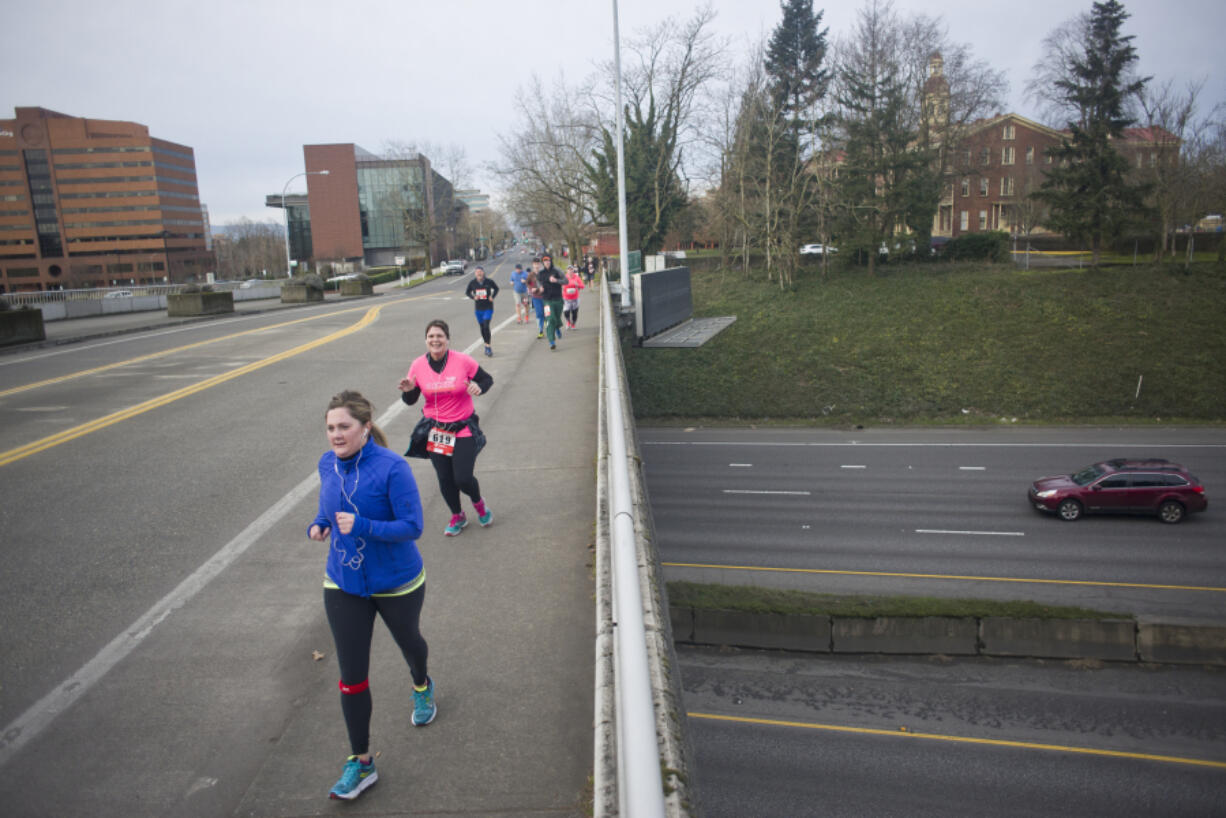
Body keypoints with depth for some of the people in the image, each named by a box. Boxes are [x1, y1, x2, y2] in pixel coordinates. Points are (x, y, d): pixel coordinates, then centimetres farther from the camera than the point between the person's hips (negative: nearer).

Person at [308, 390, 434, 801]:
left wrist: (362, 527, -35)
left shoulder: (391, 468, -25)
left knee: (408, 640, 26)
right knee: (352, 677, 5)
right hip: (343, 585, 4)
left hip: (396, 583, -3)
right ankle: (361, 762, 21)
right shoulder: (328, 464, -7)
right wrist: (318, 525, -12)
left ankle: (422, 688, 61)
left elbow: (412, 527, -23)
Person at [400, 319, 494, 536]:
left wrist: (479, 388, -21)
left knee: (463, 479, -6)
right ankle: (457, 516, 38)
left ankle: (479, 503, 31)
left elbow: (487, 379, 1)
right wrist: (408, 390, -19)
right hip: (435, 432, 3)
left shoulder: (463, 361, -12)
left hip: (463, 430, -3)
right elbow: (410, 401, 4)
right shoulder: (418, 366, -4)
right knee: (445, 479, 11)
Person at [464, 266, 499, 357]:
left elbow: (496, 288, 11)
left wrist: (493, 296, -4)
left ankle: (488, 347, -10)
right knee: (482, 327, 10)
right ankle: (487, 347, 25)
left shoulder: (489, 281, -7)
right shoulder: (472, 282, -3)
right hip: (478, 309, 3)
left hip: (488, 308, -3)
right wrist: (473, 297, -7)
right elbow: (467, 292, 11)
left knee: (486, 326, -17)